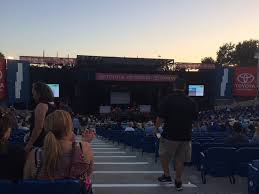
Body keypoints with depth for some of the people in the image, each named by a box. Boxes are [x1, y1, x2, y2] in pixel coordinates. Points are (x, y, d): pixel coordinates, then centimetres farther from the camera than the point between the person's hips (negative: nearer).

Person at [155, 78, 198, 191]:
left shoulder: (167, 99, -10)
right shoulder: (191, 102, 2)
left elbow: (160, 118, -13)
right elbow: (195, 118, 12)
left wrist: (156, 128, 3)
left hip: (170, 135, -3)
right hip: (186, 136, 3)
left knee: (164, 155, 20)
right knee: (180, 159, 13)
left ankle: (166, 175, 27)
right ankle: (178, 182, 20)